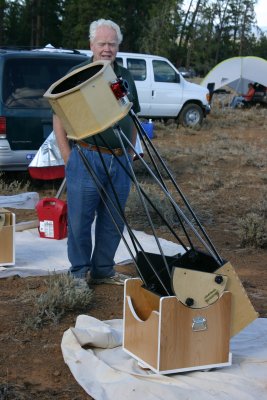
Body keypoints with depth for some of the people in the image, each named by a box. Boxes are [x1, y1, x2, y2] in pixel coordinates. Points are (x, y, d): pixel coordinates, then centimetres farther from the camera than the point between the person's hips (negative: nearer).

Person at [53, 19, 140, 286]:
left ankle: (103, 270, 23)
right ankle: (80, 273, 14)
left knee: (113, 221, 10)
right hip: (87, 159, -4)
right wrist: (67, 156, -5)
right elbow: (59, 117, 0)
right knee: (80, 220, 0)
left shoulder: (126, 77, 13)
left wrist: (130, 151, 17)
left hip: (120, 161, 5)